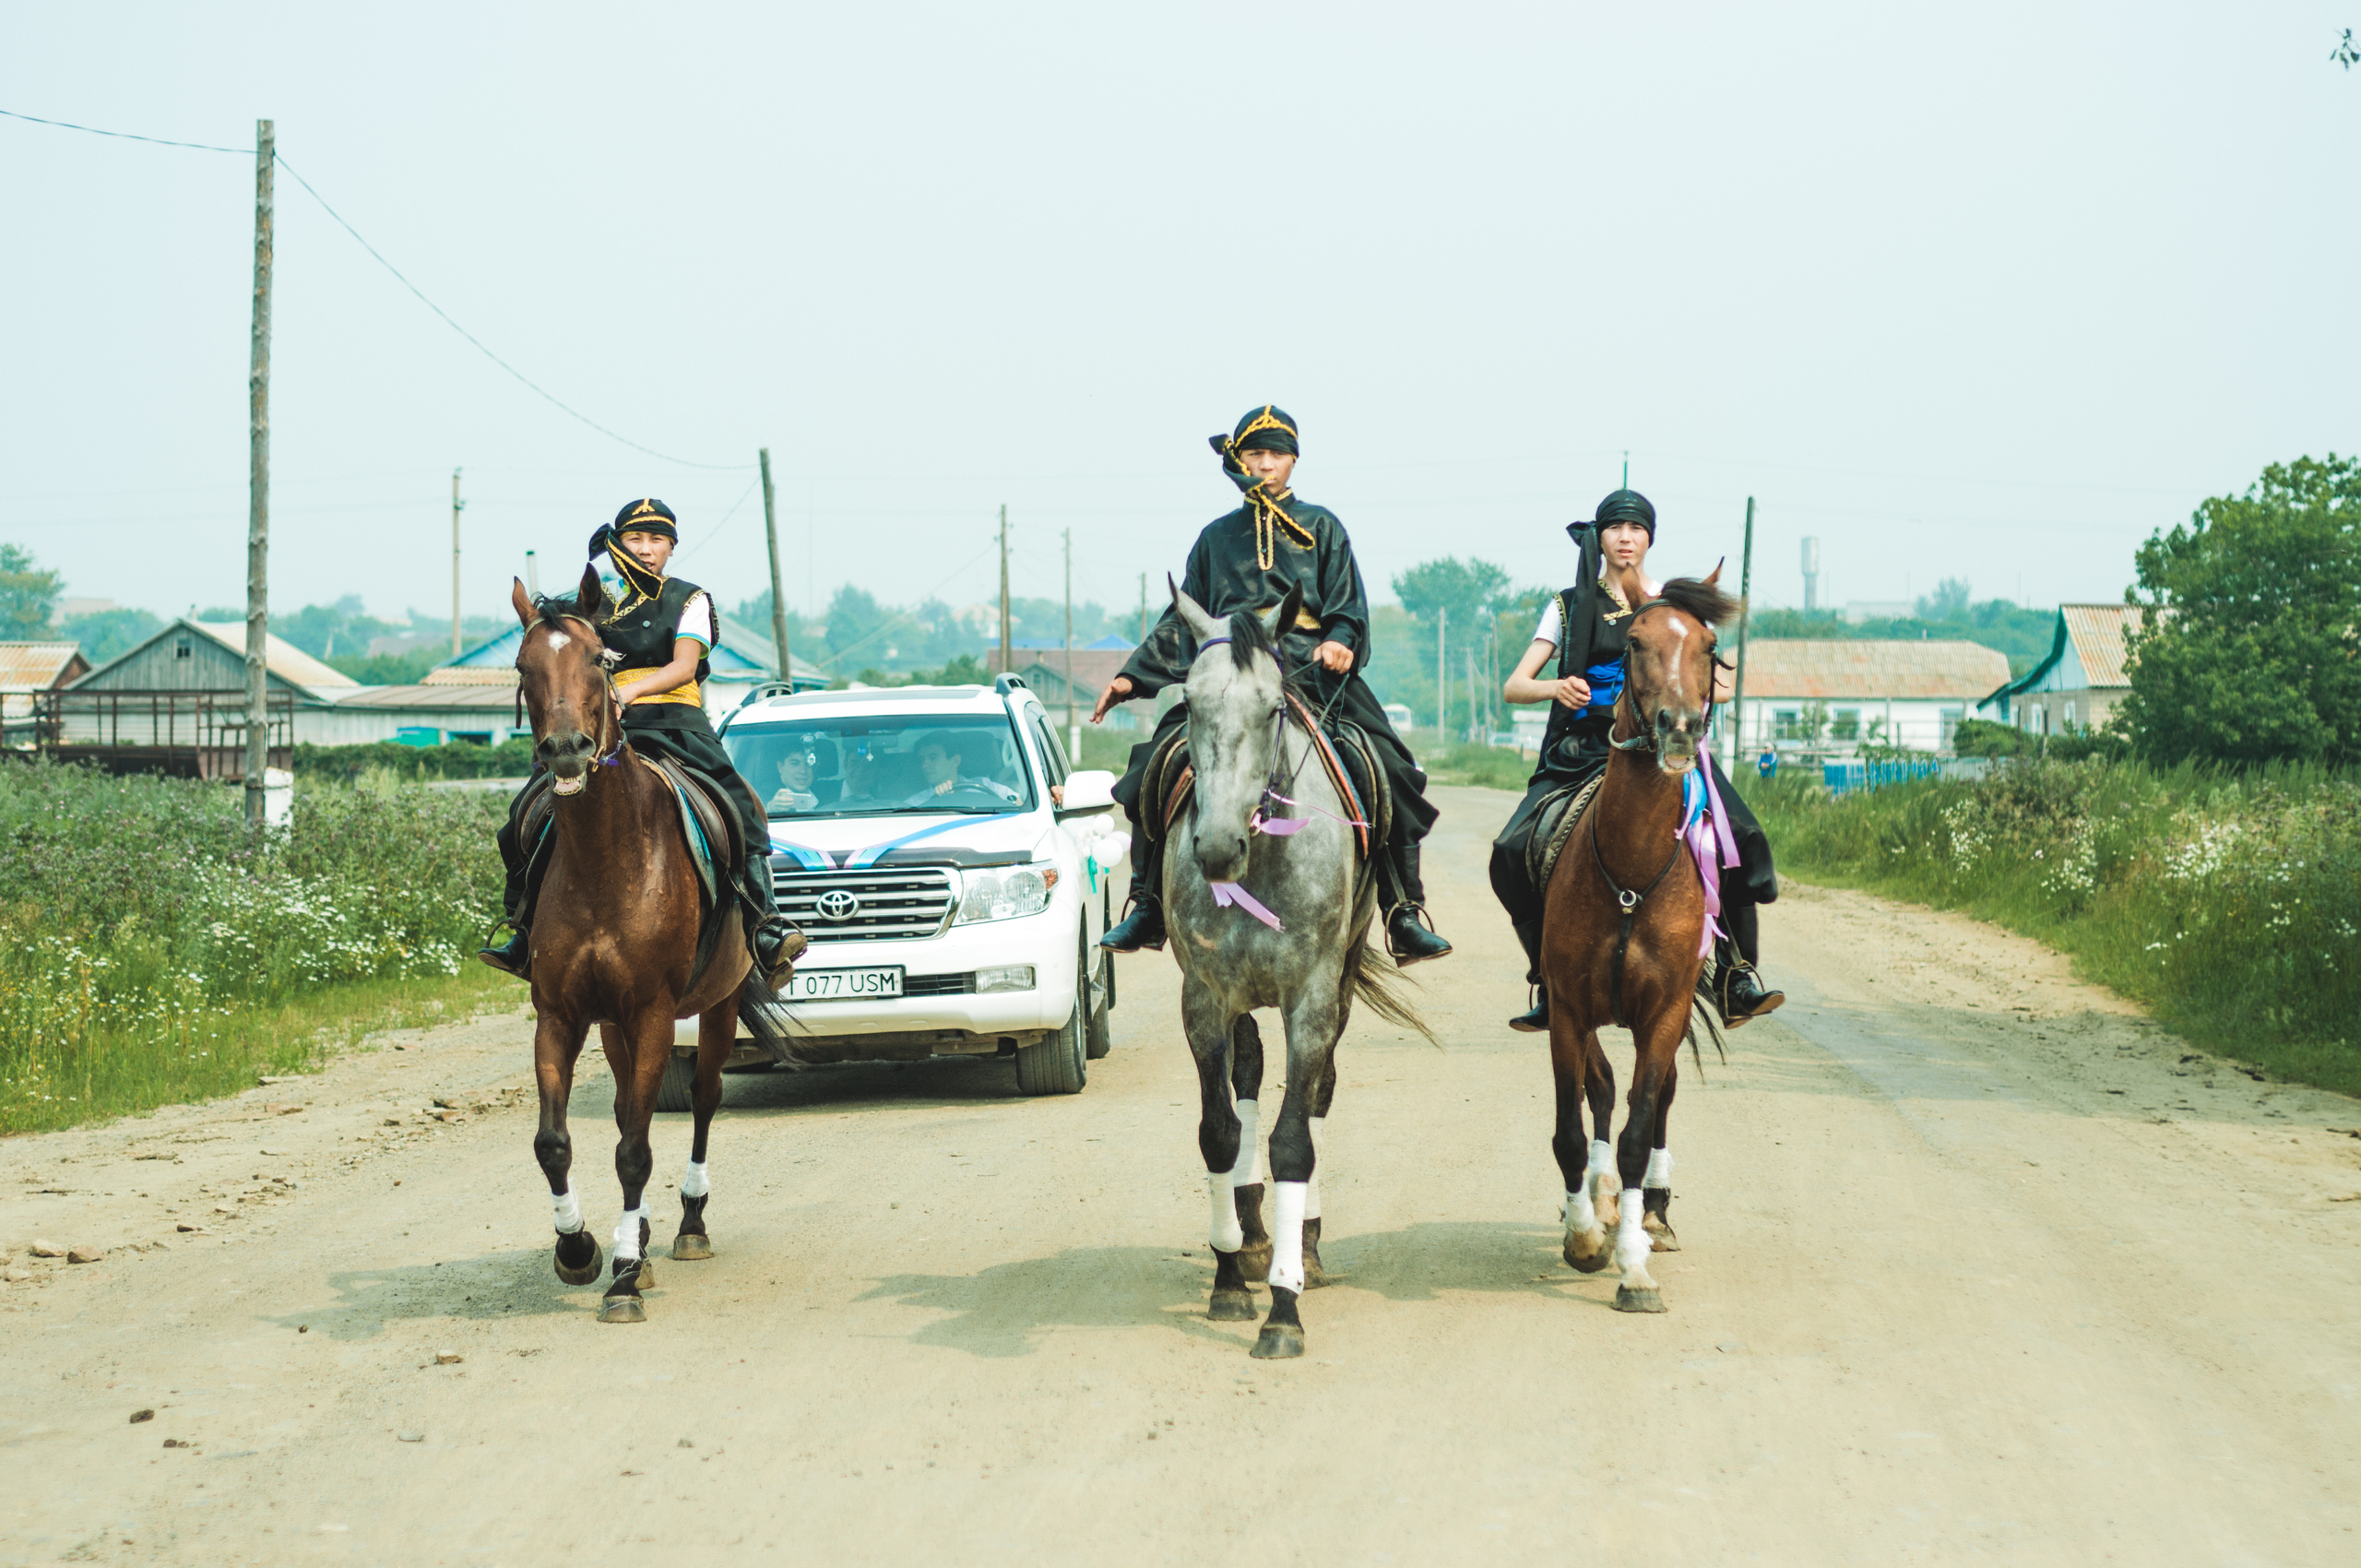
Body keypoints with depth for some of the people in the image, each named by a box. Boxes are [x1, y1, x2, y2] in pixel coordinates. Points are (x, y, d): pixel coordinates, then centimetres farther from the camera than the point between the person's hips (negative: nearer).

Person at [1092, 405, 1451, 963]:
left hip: (1313, 672, -1)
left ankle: (1404, 913, -14)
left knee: (1390, 771, -20)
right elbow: (1181, 622, 23)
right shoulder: (1217, 537, 21)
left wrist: (1339, 644, -14)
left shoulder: (1321, 528, 16)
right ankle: (1148, 906, -7)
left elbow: (1347, 609, 8)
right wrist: (1132, 676, 15)